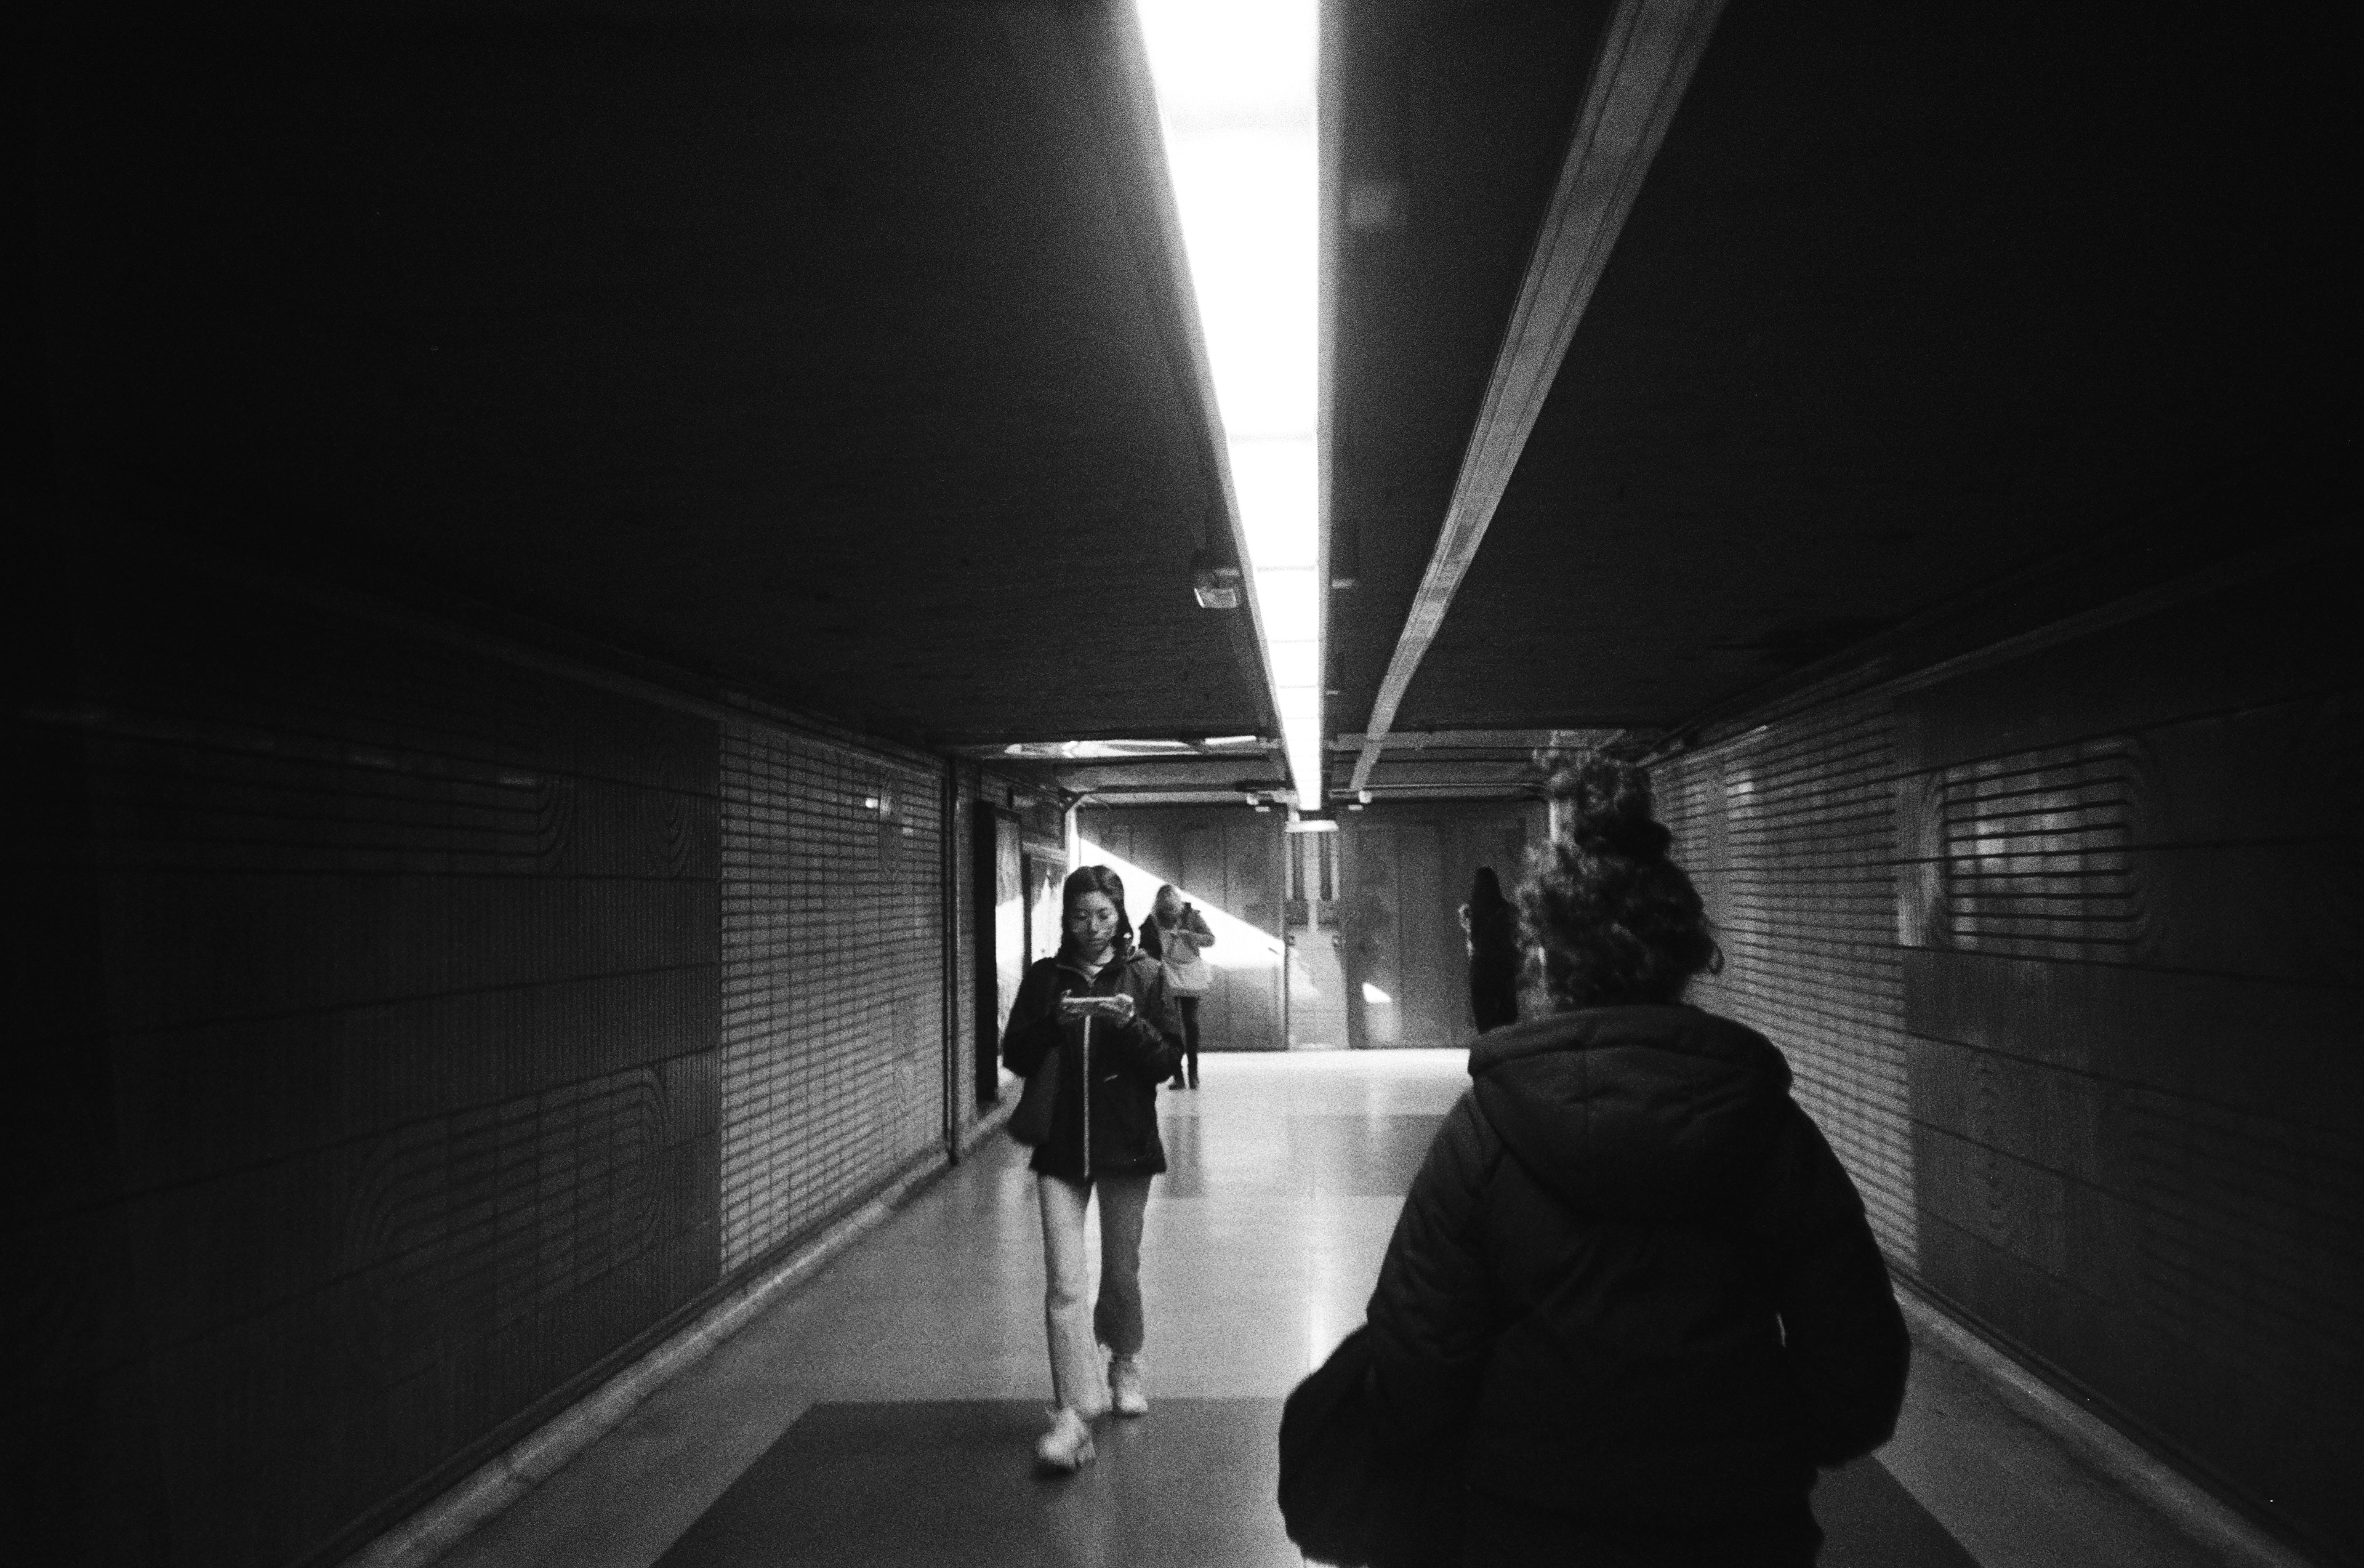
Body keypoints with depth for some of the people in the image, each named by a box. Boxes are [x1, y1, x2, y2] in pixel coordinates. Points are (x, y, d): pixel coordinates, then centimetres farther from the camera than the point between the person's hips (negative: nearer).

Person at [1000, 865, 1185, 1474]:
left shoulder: (1144, 976, -1)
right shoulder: (1043, 978, 2)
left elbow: (1169, 1059, -3)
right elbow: (1015, 1057, 1)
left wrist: (1131, 1024, -20)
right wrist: (1054, 1023, -16)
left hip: (1127, 1143, 0)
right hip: (1060, 1146, 0)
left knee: (1121, 1271, 14)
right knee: (1064, 1282, -8)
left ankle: (1123, 1365, 40)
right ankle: (1072, 1412, -5)